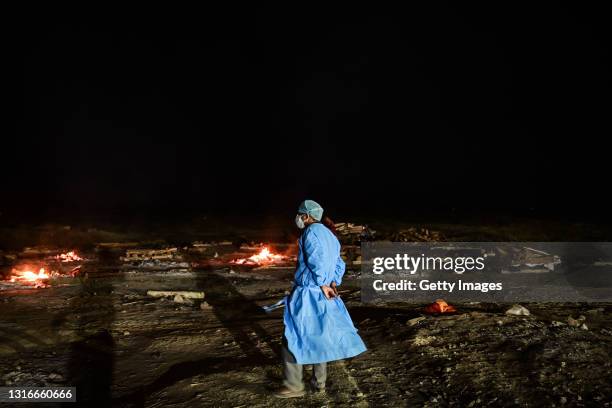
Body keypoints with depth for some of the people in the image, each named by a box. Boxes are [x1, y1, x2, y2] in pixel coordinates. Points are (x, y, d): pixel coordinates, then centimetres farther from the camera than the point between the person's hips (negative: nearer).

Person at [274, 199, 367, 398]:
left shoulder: (311, 231, -11)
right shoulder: (330, 236, 16)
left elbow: (317, 260, -22)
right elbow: (339, 264, 18)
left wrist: (323, 285, -14)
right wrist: (332, 284, 7)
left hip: (307, 293, -9)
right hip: (322, 295, 9)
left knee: (293, 337, 1)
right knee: (320, 337, 16)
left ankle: (294, 385, 7)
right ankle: (319, 382, 25)